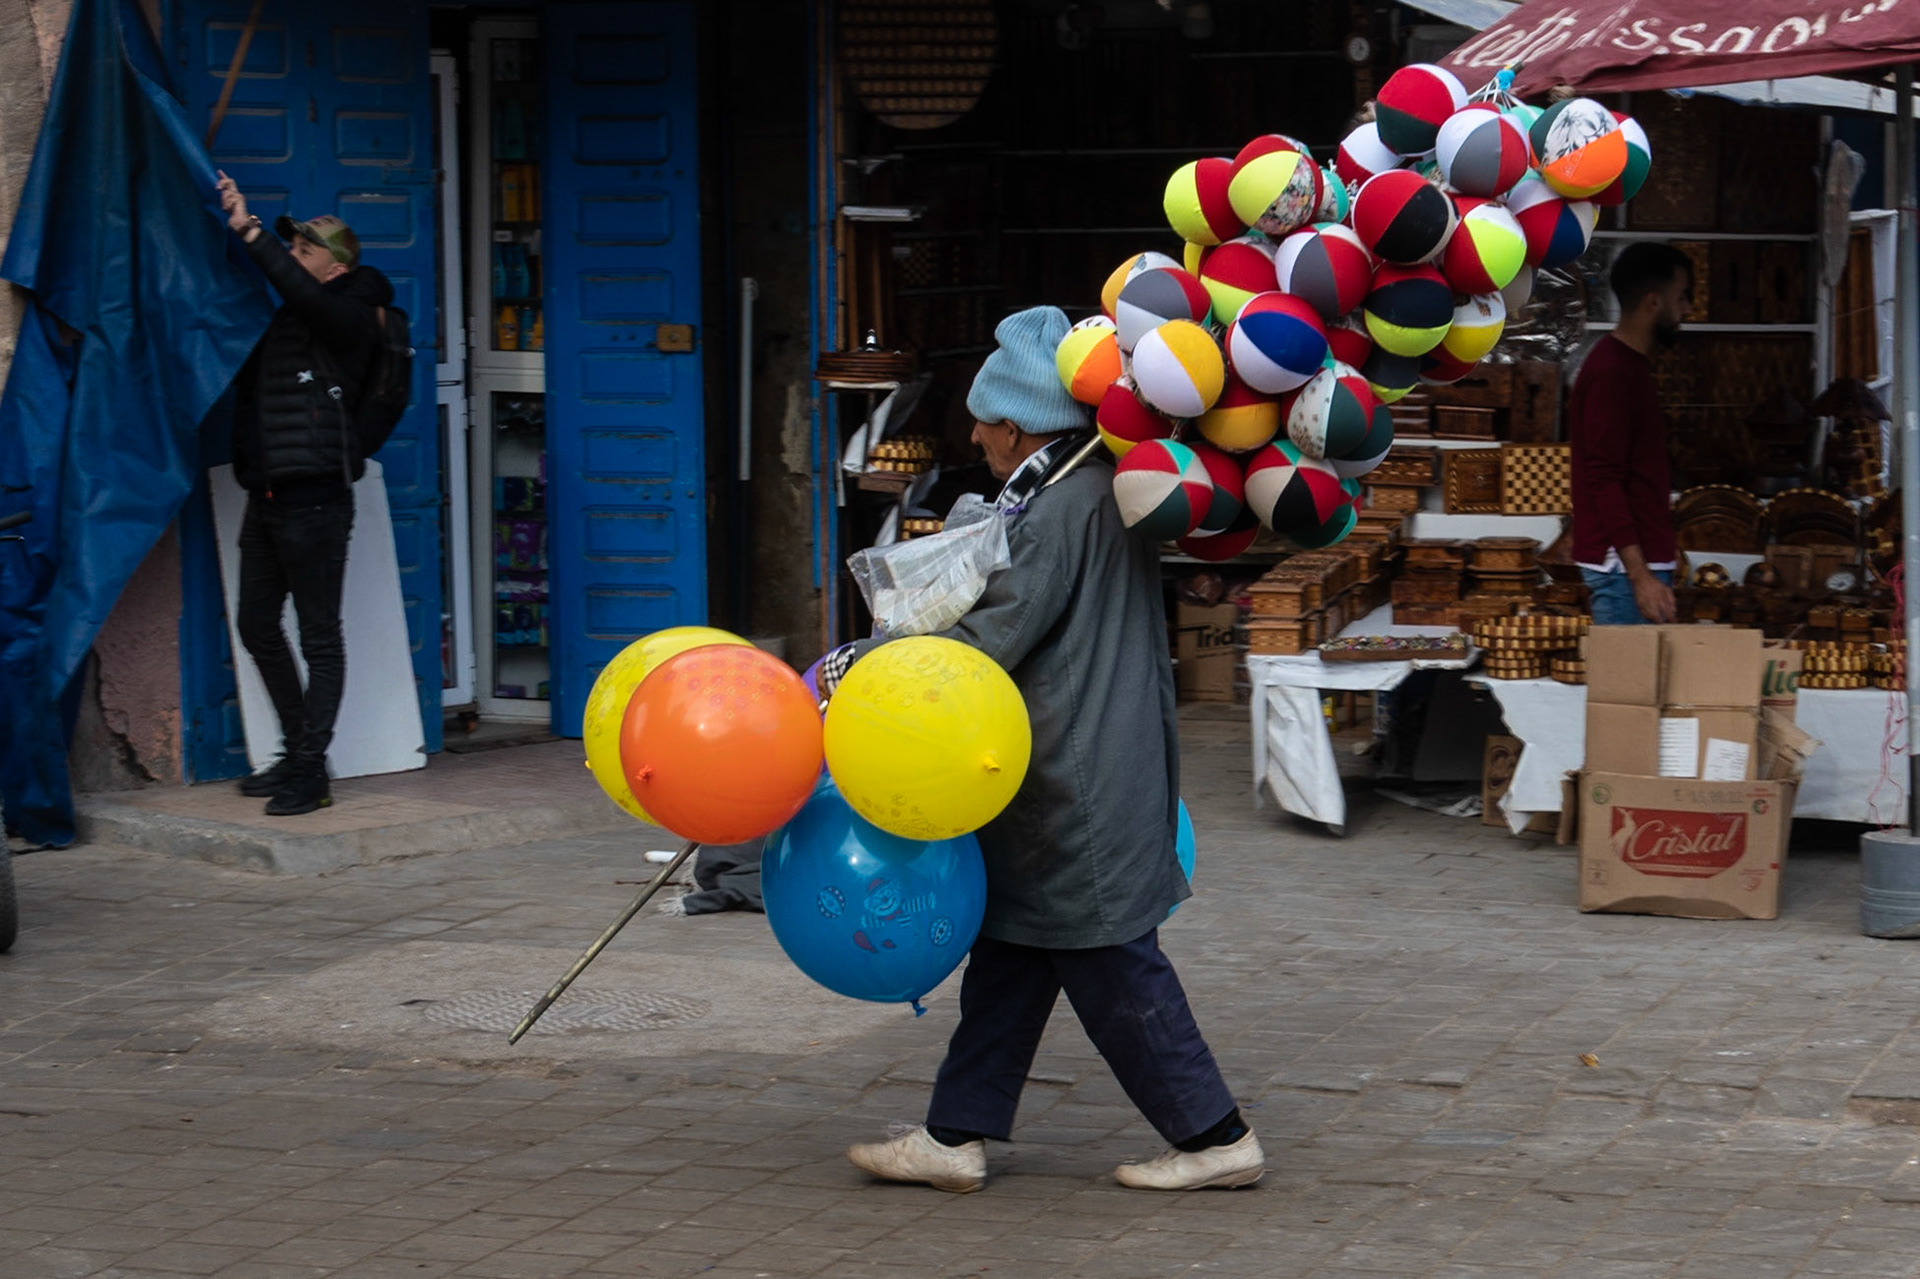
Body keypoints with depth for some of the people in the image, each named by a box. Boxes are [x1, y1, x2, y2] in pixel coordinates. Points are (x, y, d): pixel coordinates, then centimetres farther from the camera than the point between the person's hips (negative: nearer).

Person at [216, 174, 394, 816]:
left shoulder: (349, 318, -7)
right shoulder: (278, 319, 17)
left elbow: (302, 293, -25)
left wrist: (251, 232, -25)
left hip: (315, 498, -9)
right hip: (266, 497, 9)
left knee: (319, 636, -4)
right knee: (257, 625, 13)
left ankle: (311, 773, -2)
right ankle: (297, 753, 24)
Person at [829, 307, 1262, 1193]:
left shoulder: (1063, 511, -19)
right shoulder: (1107, 492, 13)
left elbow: (989, 642, -19)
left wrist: (852, 667, -15)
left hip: (1078, 792, -10)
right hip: (1075, 780, 10)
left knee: (1114, 971, -2)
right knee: (1007, 961, 12)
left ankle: (1217, 1138, 5)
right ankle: (956, 1137, 15)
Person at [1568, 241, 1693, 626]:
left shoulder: (1630, 365, 17)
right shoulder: (1612, 373, -15)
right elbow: (1604, 479, -21)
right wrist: (1640, 576, -25)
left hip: (1641, 558, 10)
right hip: (1623, 563, -10)